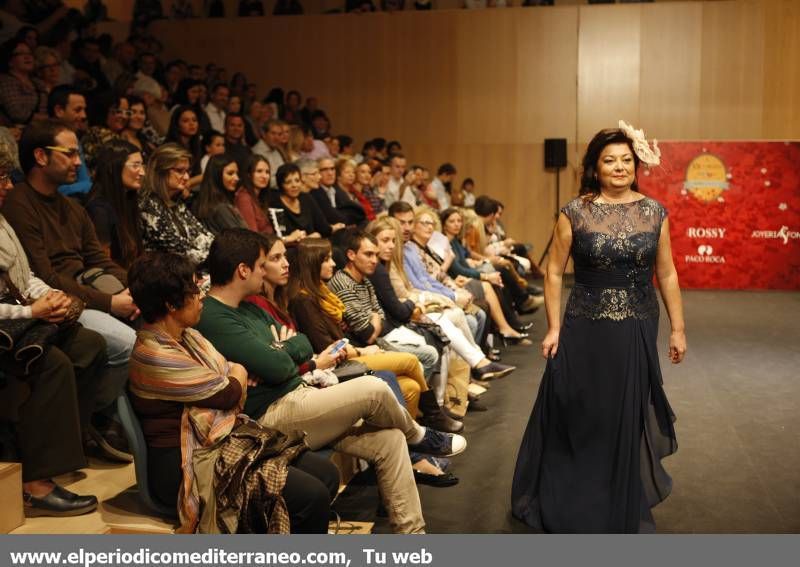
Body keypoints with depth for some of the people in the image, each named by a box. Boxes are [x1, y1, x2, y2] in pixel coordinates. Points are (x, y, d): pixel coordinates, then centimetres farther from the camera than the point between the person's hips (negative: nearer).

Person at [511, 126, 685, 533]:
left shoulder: (654, 213, 1)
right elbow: (554, 273, -2)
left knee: (628, 416, 11)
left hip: (638, 330, 2)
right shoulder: (574, 213, -5)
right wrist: (554, 328, -6)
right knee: (576, 417, 6)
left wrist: (678, 328, 5)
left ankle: (624, 504, 32)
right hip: (585, 329, -1)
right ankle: (566, 501, 28)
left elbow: (667, 275, 6)